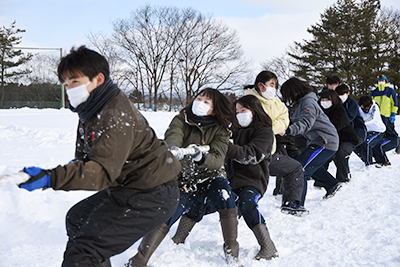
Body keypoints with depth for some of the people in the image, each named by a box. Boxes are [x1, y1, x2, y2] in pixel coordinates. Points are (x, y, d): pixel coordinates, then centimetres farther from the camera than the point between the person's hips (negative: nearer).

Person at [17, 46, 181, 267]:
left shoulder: (116, 115, -23)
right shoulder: (92, 110, 9)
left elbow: (104, 170, -34)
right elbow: (88, 157, 16)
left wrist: (50, 178, -44)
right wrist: (76, 165, -8)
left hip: (151, 197, -11)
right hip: (128, 188, 11)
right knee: (77, 219, 29)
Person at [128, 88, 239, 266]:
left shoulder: (219, 130, -2)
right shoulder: (181, 120, -1)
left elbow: (217, 160, -16)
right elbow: (173, 136, -24)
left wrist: (201, 157, -39)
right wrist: (174, 148, -49)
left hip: (208, 178, 1)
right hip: (181, 180, -1)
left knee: (223, 190, -28)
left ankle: (231, 251, -14)